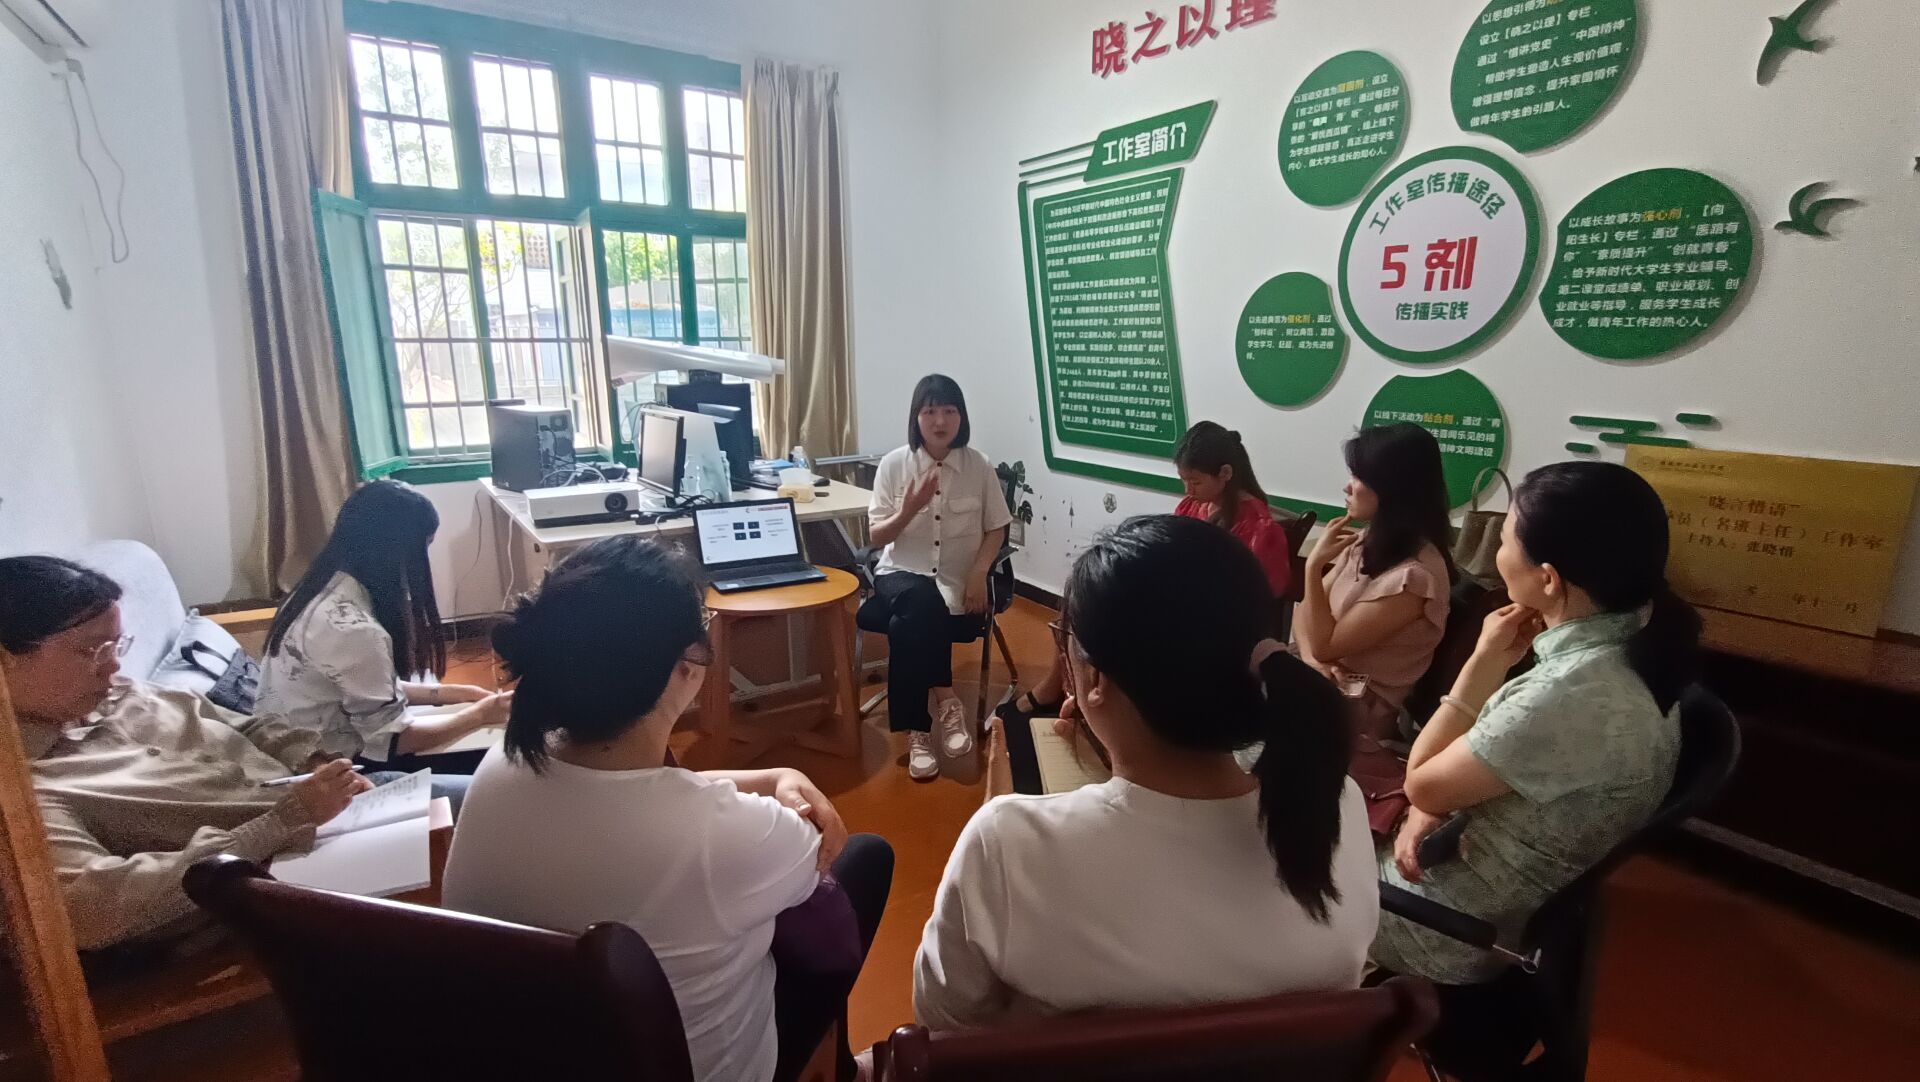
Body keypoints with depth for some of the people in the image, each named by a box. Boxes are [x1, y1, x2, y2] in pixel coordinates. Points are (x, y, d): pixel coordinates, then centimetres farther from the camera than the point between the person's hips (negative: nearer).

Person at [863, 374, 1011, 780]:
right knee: (921, 603, -36)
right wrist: (908, 510, -17)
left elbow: (997, 529, 6)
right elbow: (877, 536, 2)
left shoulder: (979, 466, 0)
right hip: (903, 574, 0)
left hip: (957, 582, 0)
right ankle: (944, 699, -21)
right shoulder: (894, 464, -1)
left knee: (908, 625, -31)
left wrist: (978, 573, -10)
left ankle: (917, 730, -16)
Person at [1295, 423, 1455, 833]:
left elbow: (1327, 643, -18)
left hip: (1357, 712, -7)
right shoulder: (1368, 541, 5)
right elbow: (1306, 615, 6)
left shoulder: (1414, 575, -22)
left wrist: (1314, 566, -20)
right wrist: (1310, 661, -13)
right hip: (1324, 686, 8)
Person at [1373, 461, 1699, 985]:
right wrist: (1432, 811, -10)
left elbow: (1421, 782, -20)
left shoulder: (1567, 696, -37)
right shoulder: (1624, 641, -7)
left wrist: (1487, 660, -18)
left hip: (1484, 924, -7)